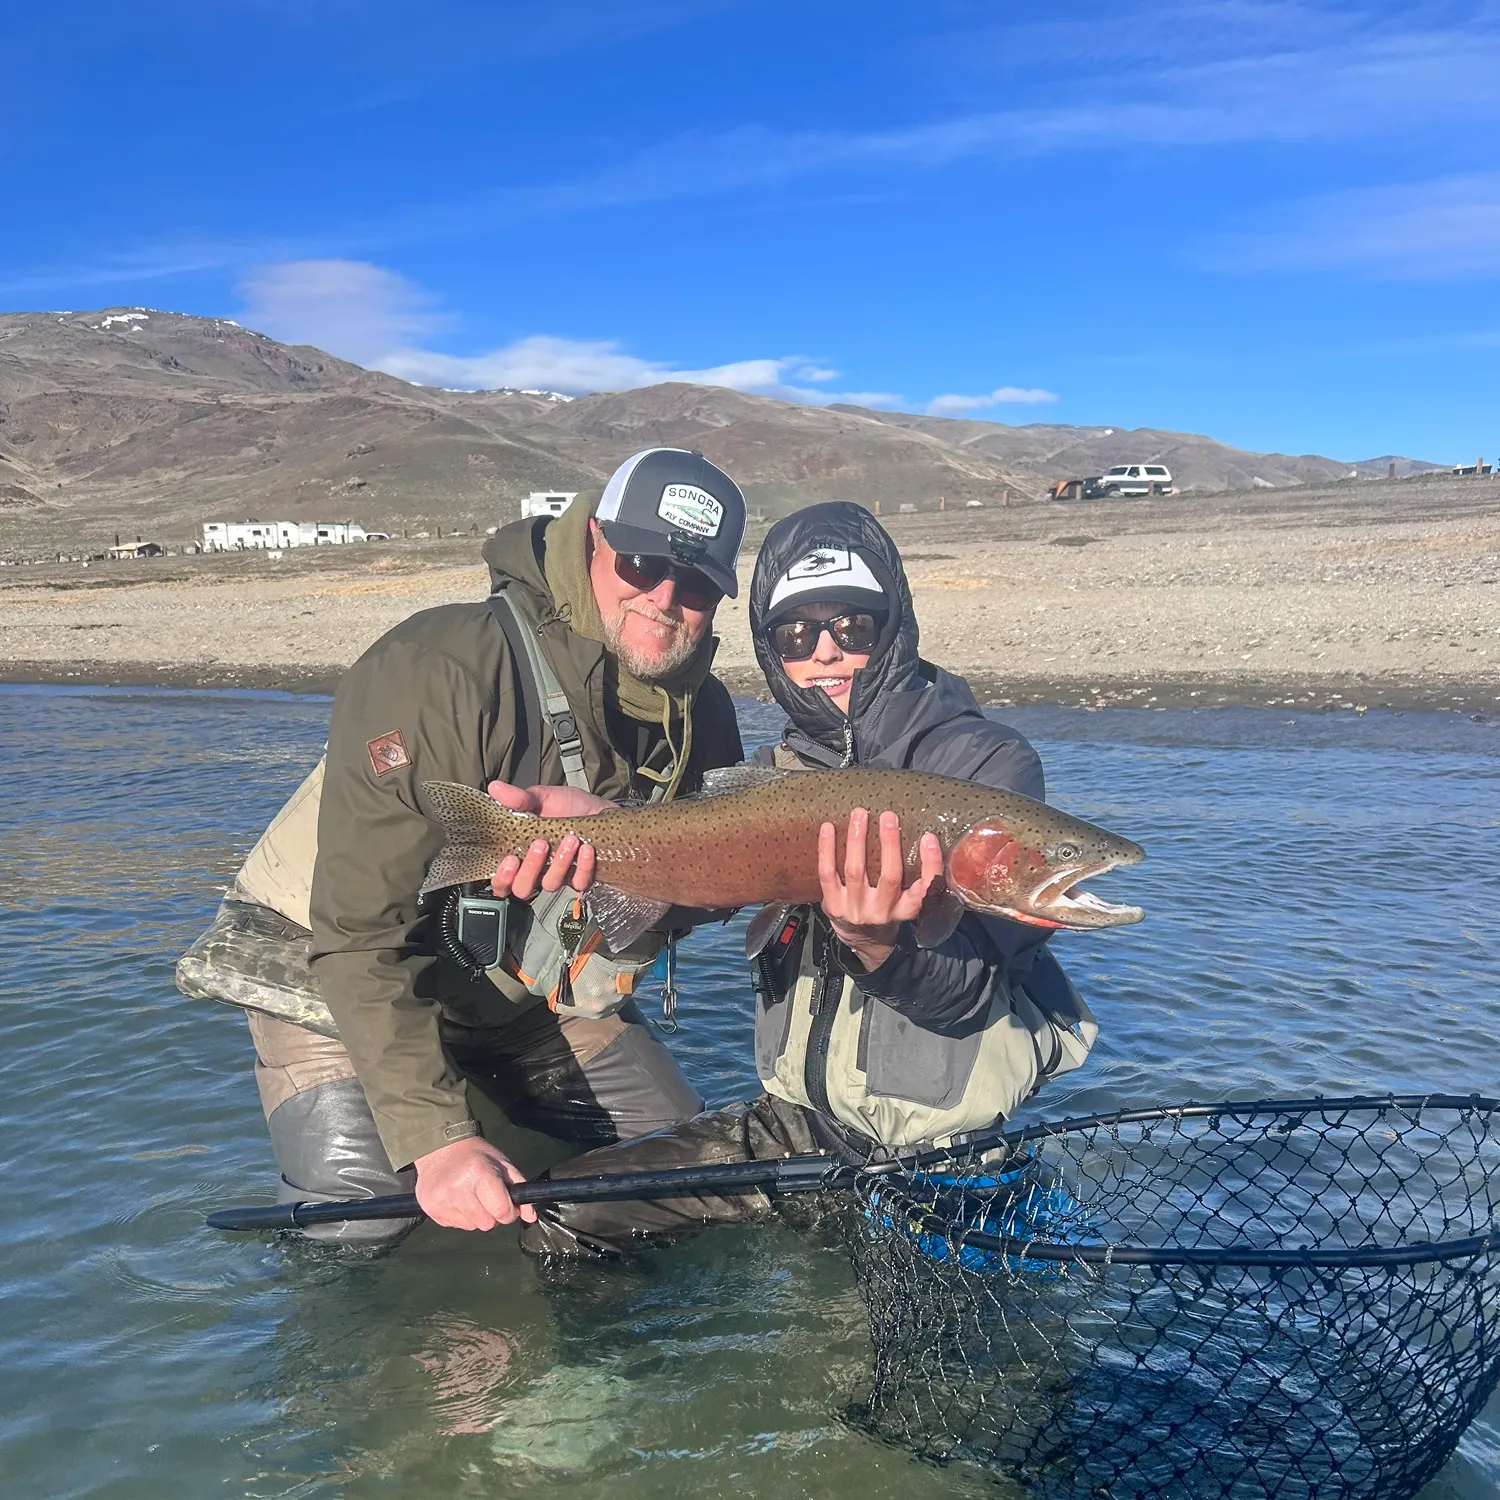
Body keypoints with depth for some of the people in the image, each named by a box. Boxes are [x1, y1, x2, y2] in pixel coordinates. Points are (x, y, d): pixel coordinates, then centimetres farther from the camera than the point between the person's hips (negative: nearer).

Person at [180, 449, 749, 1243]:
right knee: (361, 1216, -19)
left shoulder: (700, 715, -10)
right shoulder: (438, 670, -33)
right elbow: (364, 930, -33)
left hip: (532, 986, 6)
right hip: (335, 970, -5)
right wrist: (434, 1138, -39)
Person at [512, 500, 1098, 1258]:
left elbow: (964, 989, -20)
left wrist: (877, 944, -40)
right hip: (797, 1117, 4)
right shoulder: (772, 773, 8)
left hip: (945, 1145, -4)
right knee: (558, 1216, -4)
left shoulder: (990, 762, -10)